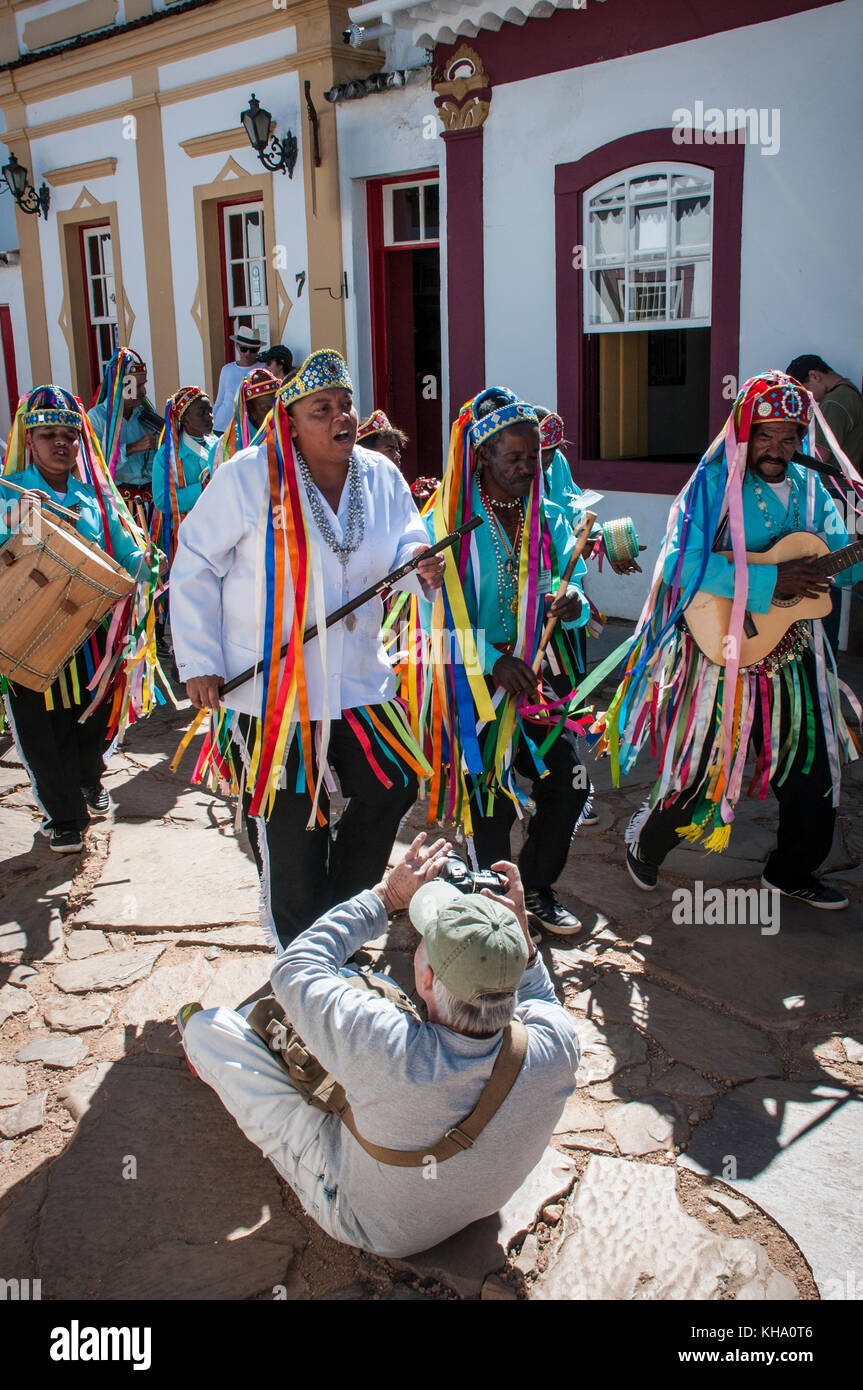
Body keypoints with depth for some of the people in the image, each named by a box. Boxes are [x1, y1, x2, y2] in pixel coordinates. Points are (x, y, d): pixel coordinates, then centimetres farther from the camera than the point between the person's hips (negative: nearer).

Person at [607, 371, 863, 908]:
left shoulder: (810, 487, 7)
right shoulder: (714, 484, -11)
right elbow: (684, 564, -23)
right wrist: (770, 581, -26)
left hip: (792, 652, 6)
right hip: (721, 652, -6)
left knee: (812, 769, 11)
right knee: (704, 766, 3)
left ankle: (793, 871, 34)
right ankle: (647, 842, 32)